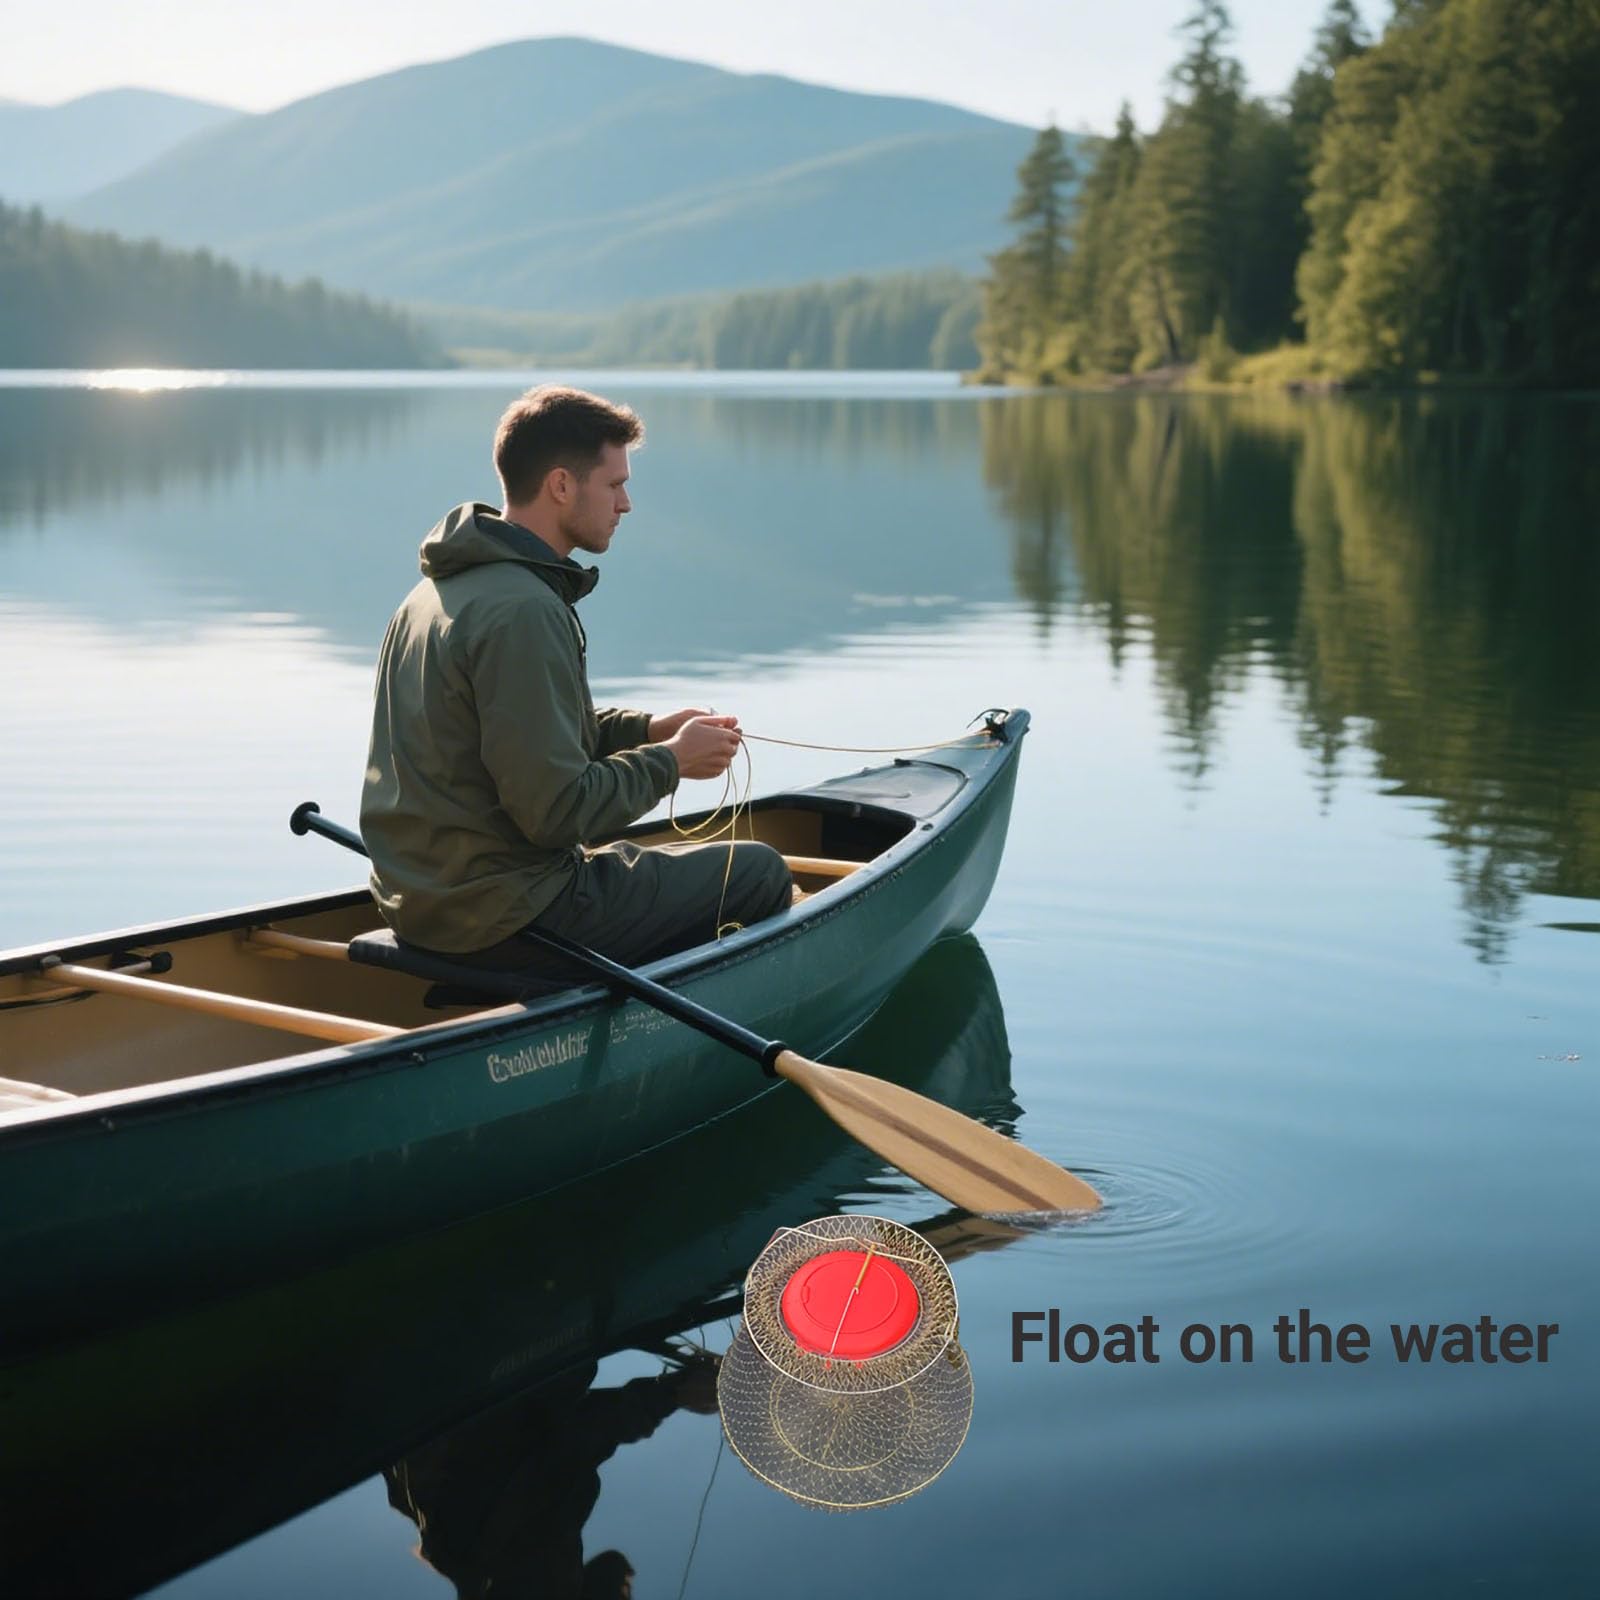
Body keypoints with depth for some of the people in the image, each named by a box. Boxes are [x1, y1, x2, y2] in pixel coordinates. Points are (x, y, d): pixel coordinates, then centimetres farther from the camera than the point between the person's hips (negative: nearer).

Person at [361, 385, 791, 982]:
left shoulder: (440, 588, 8)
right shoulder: (523, 611, -23)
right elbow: (556, 811, -24)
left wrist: (646, 730, 9)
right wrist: (670, 762, -9)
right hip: (506, 921, -10)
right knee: (759, 873, 3)